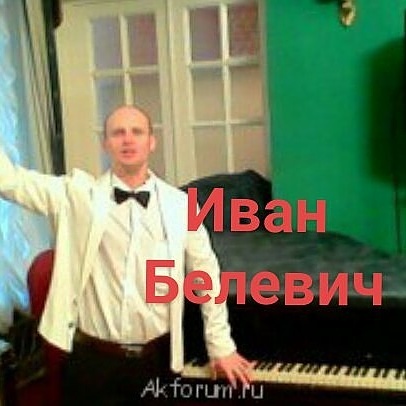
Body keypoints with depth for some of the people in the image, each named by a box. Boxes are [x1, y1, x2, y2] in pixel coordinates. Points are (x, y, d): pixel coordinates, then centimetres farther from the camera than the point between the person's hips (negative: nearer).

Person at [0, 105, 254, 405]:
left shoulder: (179, 204, -2)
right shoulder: (78, 194, -4)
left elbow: (206, 274, 5)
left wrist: (222, 346, 8)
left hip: (158, 356, 1)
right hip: (94, 357, -1)